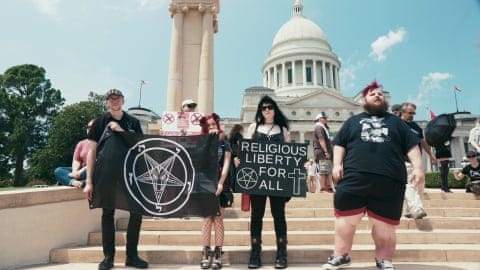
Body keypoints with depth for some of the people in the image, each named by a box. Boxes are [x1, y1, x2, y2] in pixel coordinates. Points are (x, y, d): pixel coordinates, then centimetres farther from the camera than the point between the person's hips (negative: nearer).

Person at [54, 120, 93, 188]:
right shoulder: (81, 143, 17)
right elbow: (76, 160, 5)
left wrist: (82, 170, -22)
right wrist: (75, 171, -15)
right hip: (81, 170, 6)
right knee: (58, 170, -14)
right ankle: (74, 182, -40)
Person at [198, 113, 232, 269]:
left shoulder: (224, 143, 7)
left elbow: (226, 164, -1)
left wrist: (220, 183, -11)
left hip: (220, 185, 0)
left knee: (218, 220, 2)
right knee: (207, 219, 3)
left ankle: (218, 254, 8)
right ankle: (205, 254, 9)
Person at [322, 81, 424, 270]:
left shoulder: (396, 122, 20)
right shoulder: (353, 121, 19)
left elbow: (411, 146, 14)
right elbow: (339, 144, 12)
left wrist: (418, 167, 1)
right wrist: (337, 164, -2)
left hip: (389, 180, 1)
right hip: (354, 178, 0)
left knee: (384, 223, 6)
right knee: (345, 218, 1)